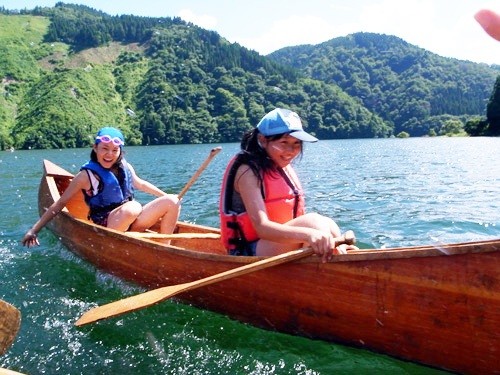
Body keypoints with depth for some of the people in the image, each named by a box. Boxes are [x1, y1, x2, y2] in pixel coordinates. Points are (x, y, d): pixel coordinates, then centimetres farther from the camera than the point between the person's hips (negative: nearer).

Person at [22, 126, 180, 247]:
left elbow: (140, 183, 24)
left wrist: (166, 196, 27)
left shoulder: (125, 167, 6)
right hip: (105, 226, -6)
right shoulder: (87, 175, -10)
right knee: (133, 207, -37)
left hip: (130, 223, 6)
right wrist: (34, 230, -7)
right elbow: (60, 203, -6)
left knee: (172, 202, -7)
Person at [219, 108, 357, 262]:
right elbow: (261, 227, -27)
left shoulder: (286, 168, 10)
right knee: (314, 222, -25)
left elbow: (300, 219, 4)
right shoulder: (248, 171, -15)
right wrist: (307, 234, -43)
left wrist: (333, 242, -12)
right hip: (250, 254, -8)